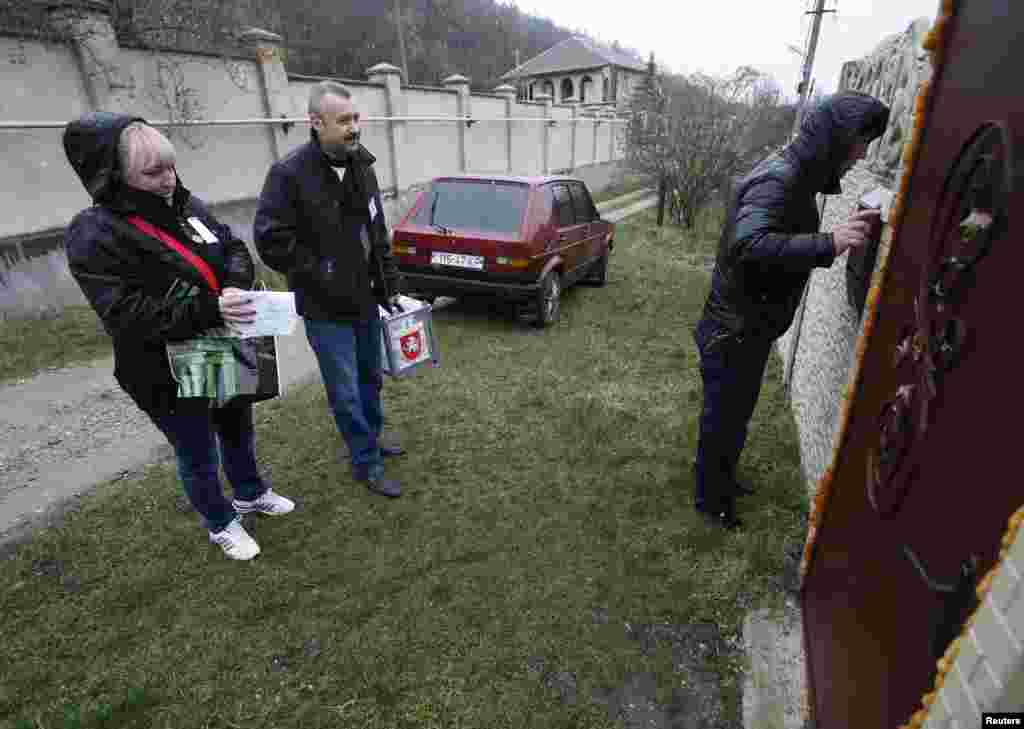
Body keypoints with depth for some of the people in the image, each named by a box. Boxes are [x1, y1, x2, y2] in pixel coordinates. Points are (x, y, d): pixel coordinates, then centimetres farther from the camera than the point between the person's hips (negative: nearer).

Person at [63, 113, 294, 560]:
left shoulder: (187, 205, -2)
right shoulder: (94, 236, -20)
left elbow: (234, 248, 4)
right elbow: (129, 315, -27)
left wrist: (235, 286, -18)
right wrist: (210, 310, -38)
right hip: (168, 375, -6)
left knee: (238, 430, 25)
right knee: (199, 455, 14)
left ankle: (250, 494, 51)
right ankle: (221, 524, 39)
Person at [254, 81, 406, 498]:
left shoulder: (362, 167, 6)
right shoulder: (290, 174, -16)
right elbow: (270, 239, -18)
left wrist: (389, 284, 10)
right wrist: (322, 277, -16)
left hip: (366, 300, 7)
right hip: (326, 310, -6)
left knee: (370, 379, 21)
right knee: (346, 394, 3)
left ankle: (371, 439, 43)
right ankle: (366, 463, 22)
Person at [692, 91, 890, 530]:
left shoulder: (794, 175, 7)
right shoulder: (777, 181, -24)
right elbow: (746, 245, -42)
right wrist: (828, 244, -47)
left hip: (751, 328, 10)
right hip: (733, 333, -10)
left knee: (736, 413, 25)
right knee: (723, 419, 8)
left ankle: (722, 478, 47)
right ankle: (710, 498, 30)